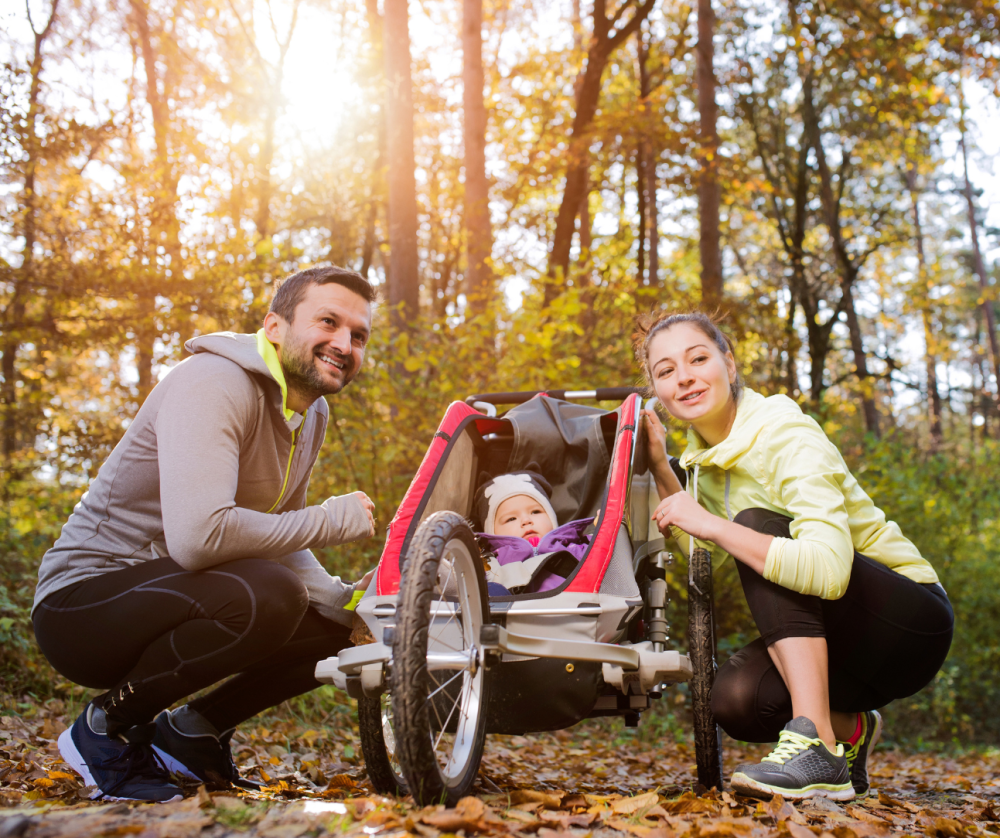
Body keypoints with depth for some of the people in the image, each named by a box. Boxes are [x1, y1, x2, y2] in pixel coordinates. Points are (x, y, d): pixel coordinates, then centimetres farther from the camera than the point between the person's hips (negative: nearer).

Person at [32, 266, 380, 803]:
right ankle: (106, 726, -11)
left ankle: (193, 729, 10)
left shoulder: (312, 414, 8)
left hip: (169, 595, 9)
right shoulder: (214, 385, -22)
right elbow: (198, 536, -36)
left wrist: (348, 601, -6)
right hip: (83, 599, -9)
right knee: (266, 595, -33)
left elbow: (278, 546, 13)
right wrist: (332, 520, -23)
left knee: (344, 623, 0)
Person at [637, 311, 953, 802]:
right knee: (735, 700, -23)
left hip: (913, 621, -6)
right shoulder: (706, 451, 2)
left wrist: (711, 524, -35)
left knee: (757, 524, -27)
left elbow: (828, 569, -38)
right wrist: (660, 468, -5)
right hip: (821, 630, 6)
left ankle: (816, 745, -32)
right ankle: (849, 730, 11)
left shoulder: (789, 440, -23)